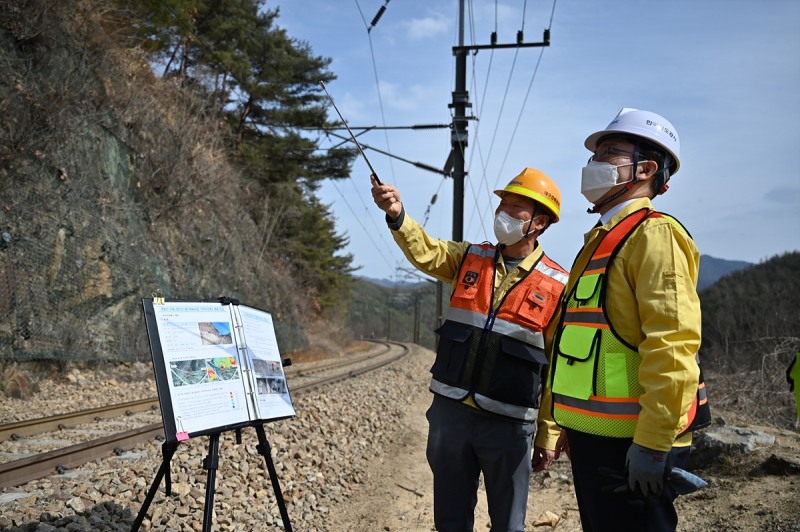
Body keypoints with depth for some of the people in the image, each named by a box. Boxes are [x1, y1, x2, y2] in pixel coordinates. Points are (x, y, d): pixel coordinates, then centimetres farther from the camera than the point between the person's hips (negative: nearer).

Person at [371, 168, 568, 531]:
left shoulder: (557, 285, -4)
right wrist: (397, 215, -31)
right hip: (449, 410, 3)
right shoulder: (468, 259, 6)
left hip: (508, 422, -3)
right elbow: (424, 252, -11)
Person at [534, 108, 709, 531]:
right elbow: (565, 344, 20)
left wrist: (653, 443, -24)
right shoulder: (599, 242, 18)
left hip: (631, 445, -9)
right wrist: (550, 425, 20)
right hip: (590, 435, 9)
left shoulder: (654, 235, -11)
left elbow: (673, 346, -22)